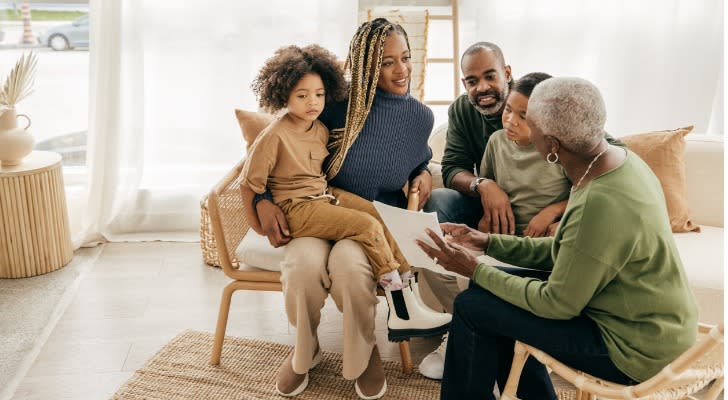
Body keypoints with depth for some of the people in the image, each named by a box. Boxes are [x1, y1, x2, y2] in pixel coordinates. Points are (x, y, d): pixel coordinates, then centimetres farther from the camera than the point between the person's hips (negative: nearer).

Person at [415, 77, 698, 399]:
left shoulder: (602, 205, -32)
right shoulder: (616, 158, -3)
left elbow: (558, 305, -20)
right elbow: (566, 250, 6)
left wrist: (476, 270, -12)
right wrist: (489, 242, 2)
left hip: (635, 346, -9)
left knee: (473, 305, -9)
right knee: (495, 289, 13)